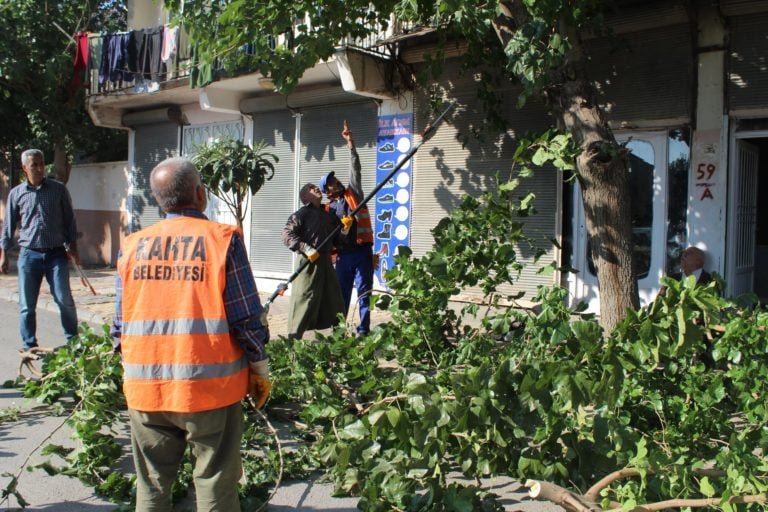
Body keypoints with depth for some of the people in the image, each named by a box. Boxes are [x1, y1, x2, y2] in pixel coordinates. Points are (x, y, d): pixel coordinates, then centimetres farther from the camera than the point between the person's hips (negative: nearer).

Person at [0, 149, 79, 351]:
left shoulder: (58, 189, 4)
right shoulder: (16, 193, 6)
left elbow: (69, 219, 8)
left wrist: (73, 247, 3)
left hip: (56, 253, -1)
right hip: (29, 254, 1)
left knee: (64, 299, -4)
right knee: (27, 304, 4)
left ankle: (73, 341, 10)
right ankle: (30, 346, 16)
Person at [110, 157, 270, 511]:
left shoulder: (133, 246, 3)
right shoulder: (223, 239, -8)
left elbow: (119, 325, 6)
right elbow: (247, 317, -9)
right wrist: (260, 369, 4)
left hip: (146, 389, 4)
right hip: (210, 387, -4)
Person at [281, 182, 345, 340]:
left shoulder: (328, 215, 19)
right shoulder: (301, 214, -2)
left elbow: (336, 239, 23)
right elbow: (287, 234, -12)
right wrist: (306, 249, -21)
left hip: (326, 261, 7)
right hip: (309, 262, -7)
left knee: (334, 299, 13)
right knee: (305, 299, -6)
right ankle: (293, 339, 3)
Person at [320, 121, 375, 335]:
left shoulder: (353, 192, 7)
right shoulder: (330, 208, 9)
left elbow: (355, 168, 0)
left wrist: (350, 142, -5)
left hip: (362, 251, -2)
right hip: (343, 254, 2)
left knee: (364, 291, 0)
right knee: (341, 292, 8)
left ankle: (363, 330, 3)